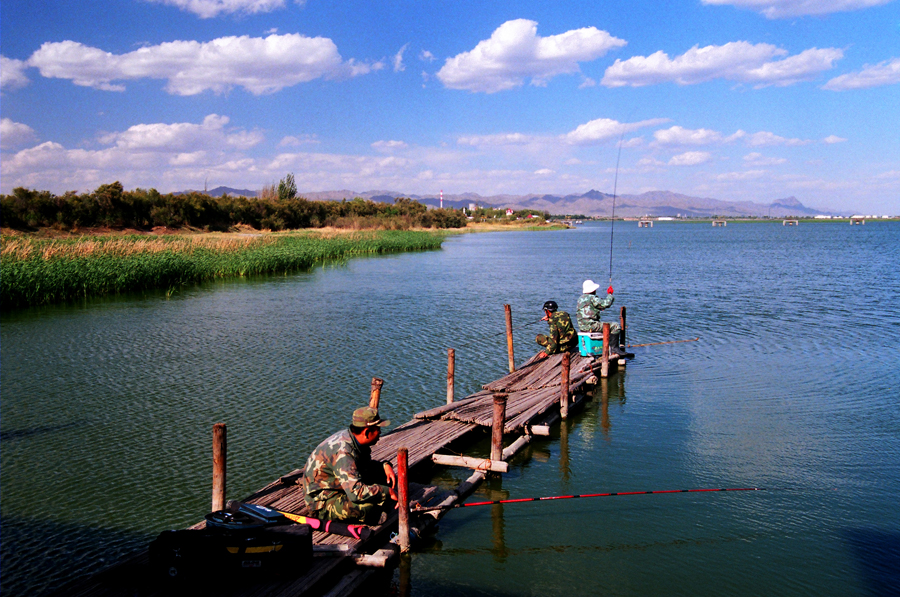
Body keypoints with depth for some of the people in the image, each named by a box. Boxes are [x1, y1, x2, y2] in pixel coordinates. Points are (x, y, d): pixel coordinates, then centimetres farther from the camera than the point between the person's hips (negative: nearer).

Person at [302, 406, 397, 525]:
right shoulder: (343, 453, -31)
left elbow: (366, 464, 16)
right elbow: (356, 492, -39)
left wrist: (385, 466, -5)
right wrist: (388, 491, -29)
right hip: (323, 504, -10)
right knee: (368, 507, -34)